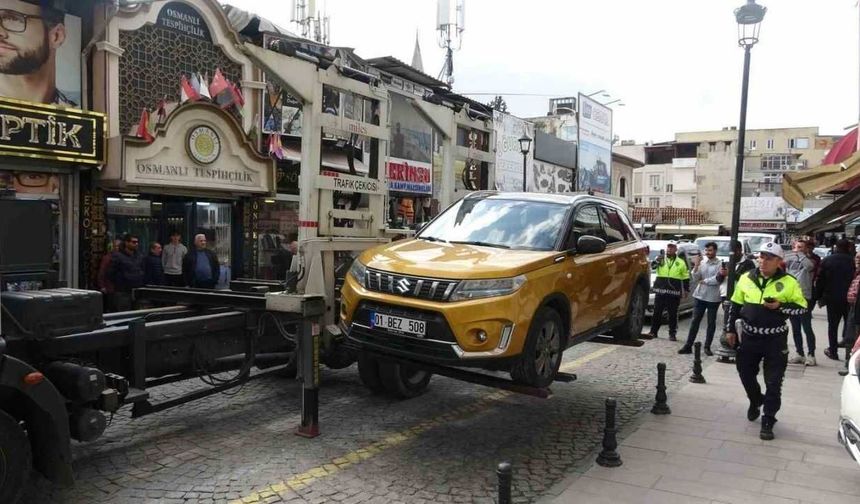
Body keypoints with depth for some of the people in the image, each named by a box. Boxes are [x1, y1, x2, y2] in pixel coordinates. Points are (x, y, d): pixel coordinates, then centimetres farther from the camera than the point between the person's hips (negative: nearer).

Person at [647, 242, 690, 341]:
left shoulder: (681, 262, 11)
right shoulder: (660, 258, 10)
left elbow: (686, 277, 13)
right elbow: (653, 265, -10)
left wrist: (686, 290, 7)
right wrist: (658, 260, -30)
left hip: (674, 292, 0)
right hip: (660, 290, 0)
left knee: (673, 314, 2)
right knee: (657, 312, 4)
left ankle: (672, 334, 8)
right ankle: (653, 331, 13)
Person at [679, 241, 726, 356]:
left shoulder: (720, 264, -5)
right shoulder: (702, 263, 7)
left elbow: (719, 280, -14)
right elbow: (695, 279, 2)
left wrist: (704, 281, -5)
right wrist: (696, 266, -8)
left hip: (713, 298, -3)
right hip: (700, 296, 3)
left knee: (711, 323, 6)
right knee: (695, 321, 4)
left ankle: (707, 347, 15)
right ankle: (688, 346, 5)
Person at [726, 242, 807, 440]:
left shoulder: (788, 282, -6)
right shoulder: (746, 278, 3)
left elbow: (802, 307, -2)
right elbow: (735, 305, 10)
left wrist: (780, 307, -19)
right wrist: (730, 329, 8)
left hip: (775, 340, -3)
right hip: (749, 337, 3)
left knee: (773, 383, 1)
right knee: (746, 373, 14)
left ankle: (768, 421, 12)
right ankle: (755, 401, 44)